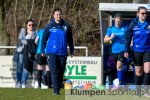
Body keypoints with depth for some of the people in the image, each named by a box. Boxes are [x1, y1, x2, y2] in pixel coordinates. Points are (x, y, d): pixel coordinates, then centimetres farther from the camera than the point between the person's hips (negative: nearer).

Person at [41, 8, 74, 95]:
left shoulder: (66, 26, 4)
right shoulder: (50, 26, 0)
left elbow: (70, 39, 13)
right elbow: (44, 38, 5)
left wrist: (72, 50, 12)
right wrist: (42, 50, 3)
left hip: (63, 53, 2)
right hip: (52, 52, -2)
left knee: (61, 72, 6)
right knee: (54, 71, -9)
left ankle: (58, 89, 15)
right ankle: (56, 90, -10)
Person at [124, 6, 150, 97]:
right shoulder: (133, 24, -2)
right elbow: (128, 38, 1)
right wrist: (127, 51, -6)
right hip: (137, 51, 0)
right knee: (138, 72, 6)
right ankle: (138, 92, 17)